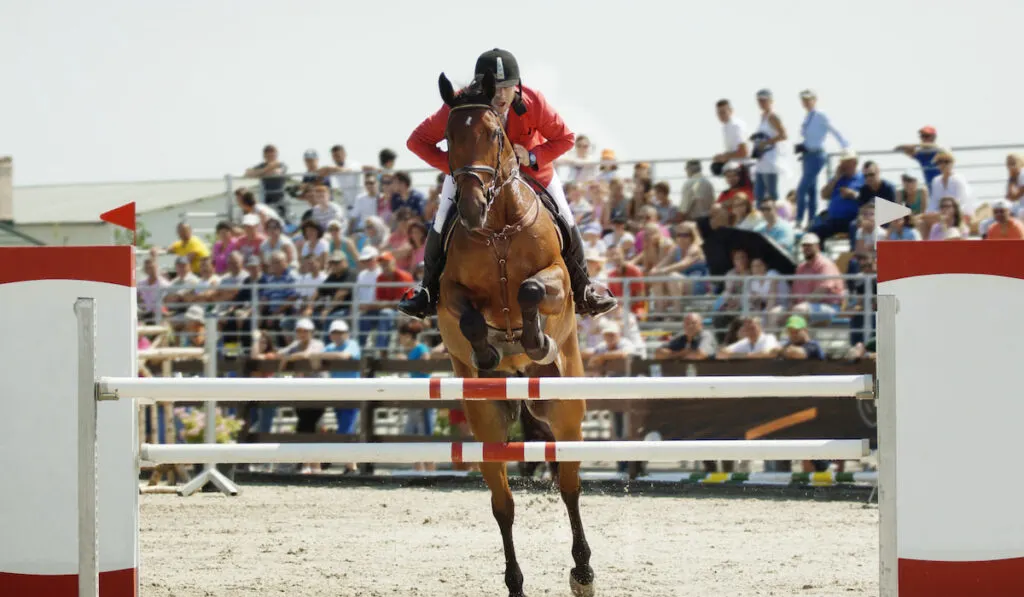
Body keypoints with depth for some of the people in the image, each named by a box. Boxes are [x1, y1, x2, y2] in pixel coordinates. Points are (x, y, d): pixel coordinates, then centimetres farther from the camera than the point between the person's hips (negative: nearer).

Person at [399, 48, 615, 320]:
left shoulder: (533, 102, -32)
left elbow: (565, 138, -18)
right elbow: (418, 140, -24)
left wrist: (532, 157, -33)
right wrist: (452, 165, -35)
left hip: (531, 168, 1)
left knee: (565, 225, -3)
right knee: (443, 225, -12)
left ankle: (582, 290, 19)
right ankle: (429, 292, 12)